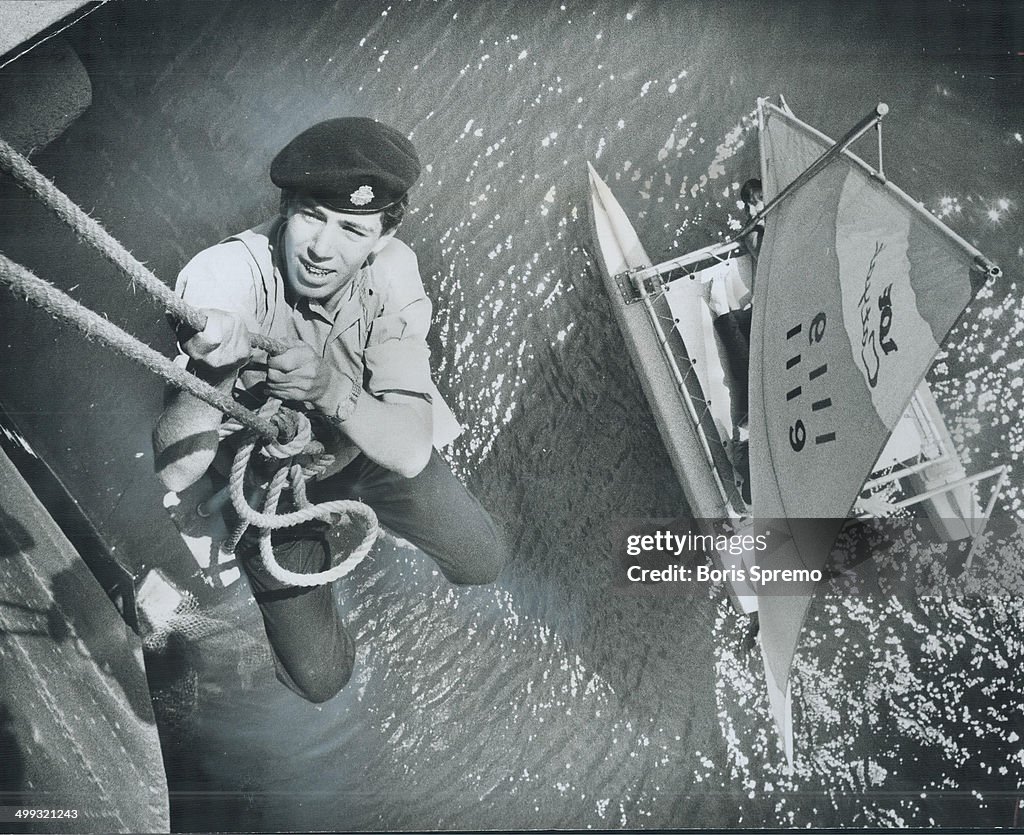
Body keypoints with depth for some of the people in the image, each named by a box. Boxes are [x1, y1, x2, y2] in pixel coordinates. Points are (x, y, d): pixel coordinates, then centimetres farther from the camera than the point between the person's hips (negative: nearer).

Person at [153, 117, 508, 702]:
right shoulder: (223, 277, -35)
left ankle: (354, 503, 33)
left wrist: (333, 392, -50)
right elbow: (174, 473, -40)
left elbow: (410, 452, -31)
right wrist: (215, 374, -58)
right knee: (320, 676, 1)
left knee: (483, 563, 8)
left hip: (367, 448, 3)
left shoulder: (393, 271, -27)